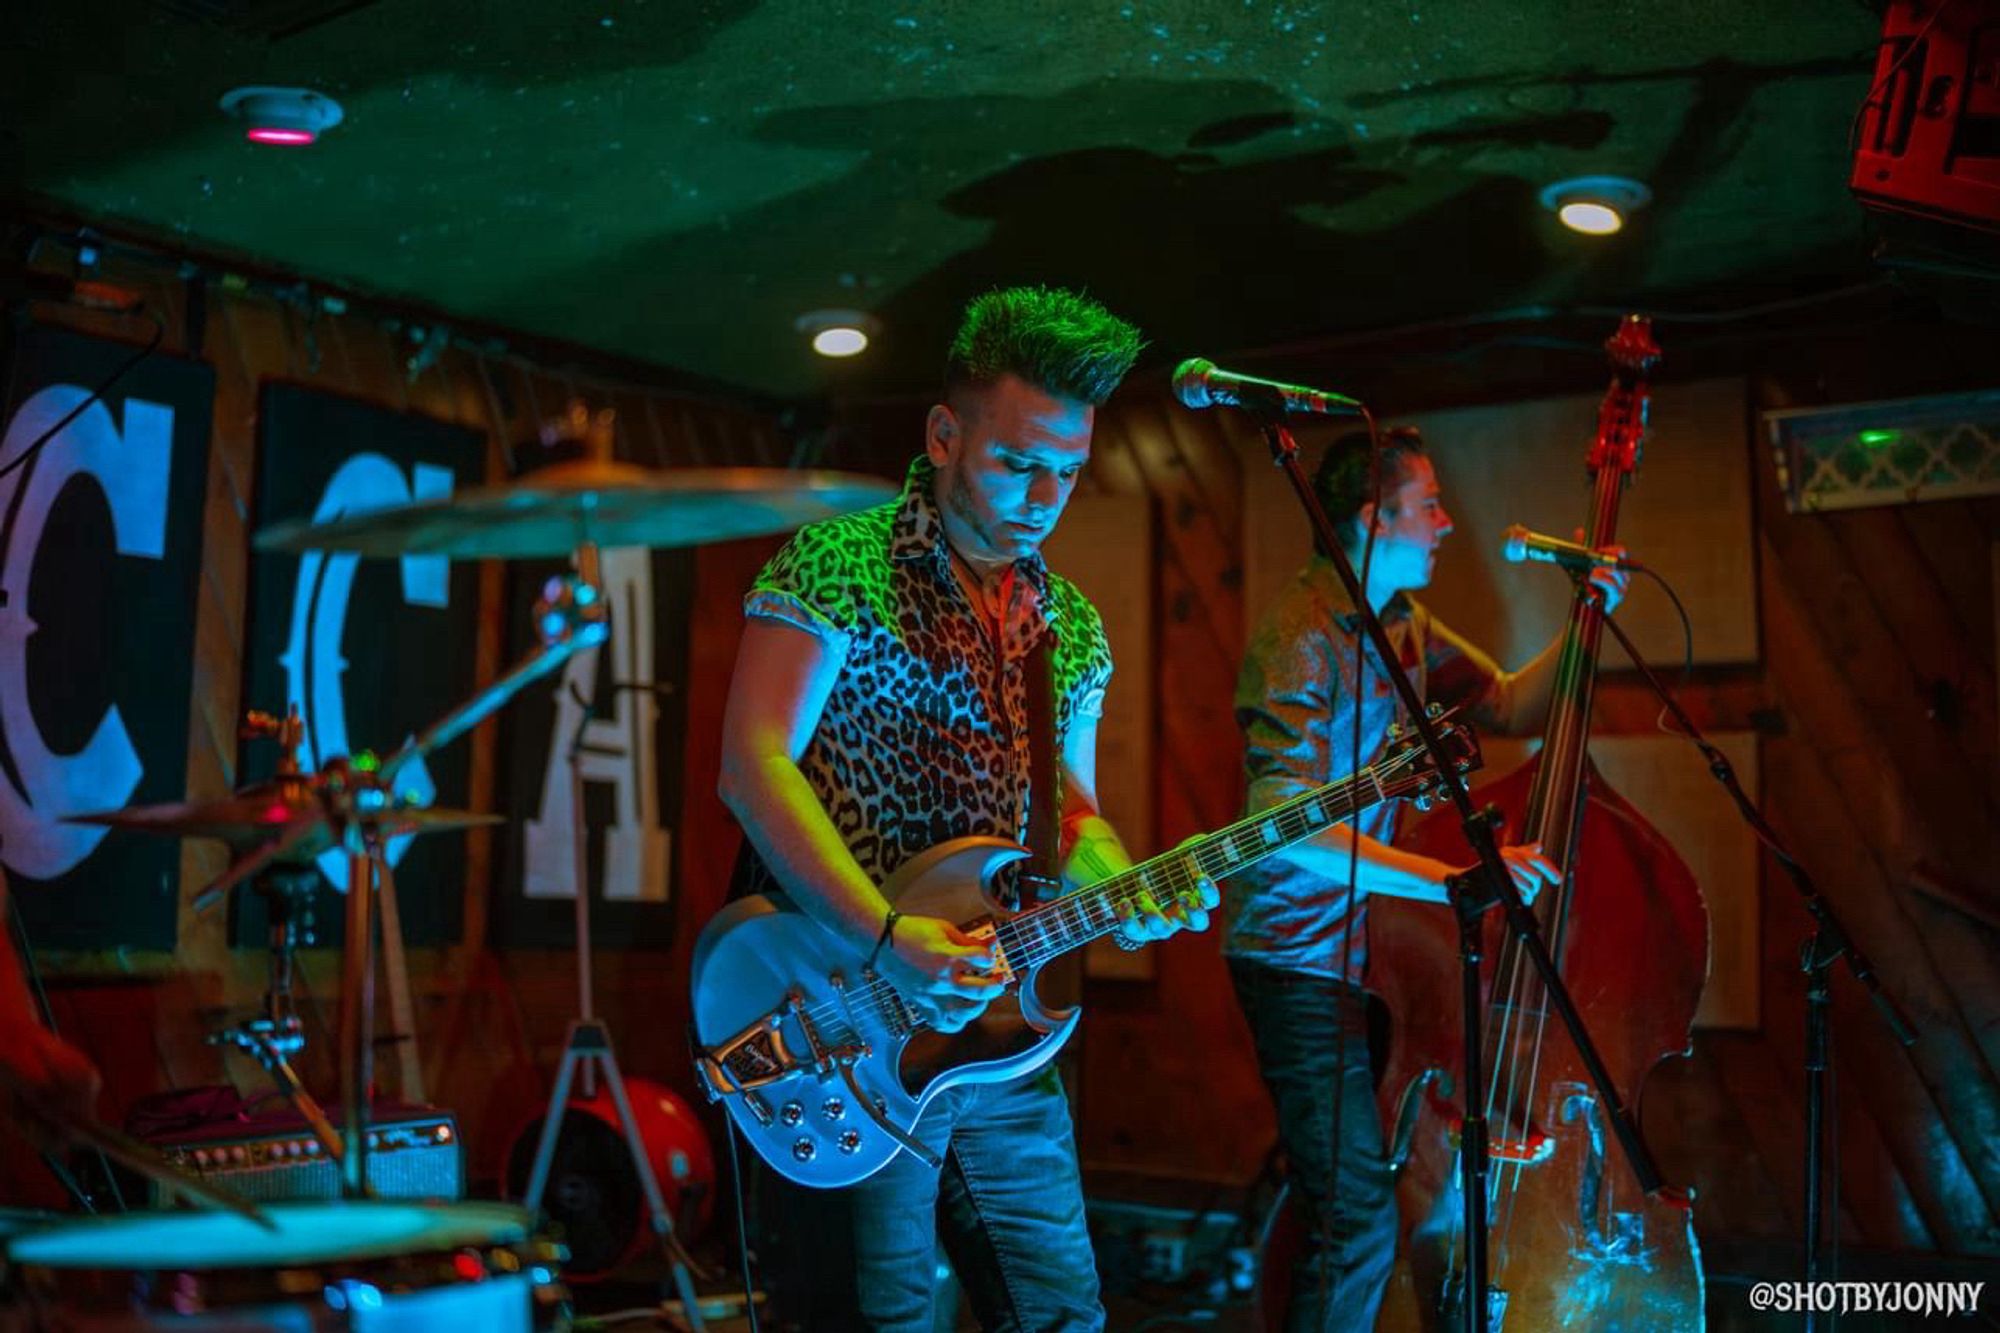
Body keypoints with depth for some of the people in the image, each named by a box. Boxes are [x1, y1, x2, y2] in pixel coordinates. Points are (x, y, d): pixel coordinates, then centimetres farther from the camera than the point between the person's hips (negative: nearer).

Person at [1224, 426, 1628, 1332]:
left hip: (1371, 947, 9)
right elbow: (1286, 825, -27)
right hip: (1300, 959, -9)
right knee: (1359, 1217, -9)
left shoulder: (1403, 625, 10)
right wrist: (1449, 877, -33)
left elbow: (1510, 706, 16)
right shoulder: (1303, 637, -18)